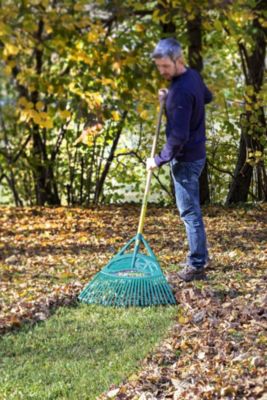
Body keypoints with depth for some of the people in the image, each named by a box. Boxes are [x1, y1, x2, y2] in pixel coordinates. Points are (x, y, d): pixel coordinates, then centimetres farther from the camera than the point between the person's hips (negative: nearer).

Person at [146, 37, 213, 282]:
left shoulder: (181, 92, -25)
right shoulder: (193, 75, 4)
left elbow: (179, 137, -27)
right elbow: (207, 97, 27)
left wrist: (160, 160, -14)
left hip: (186, 158, -10)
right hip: (196, 153, 10)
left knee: (190, 212, -4)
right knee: (192, 209, 19)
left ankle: (196, 266, 2)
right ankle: (201, 257, 29)